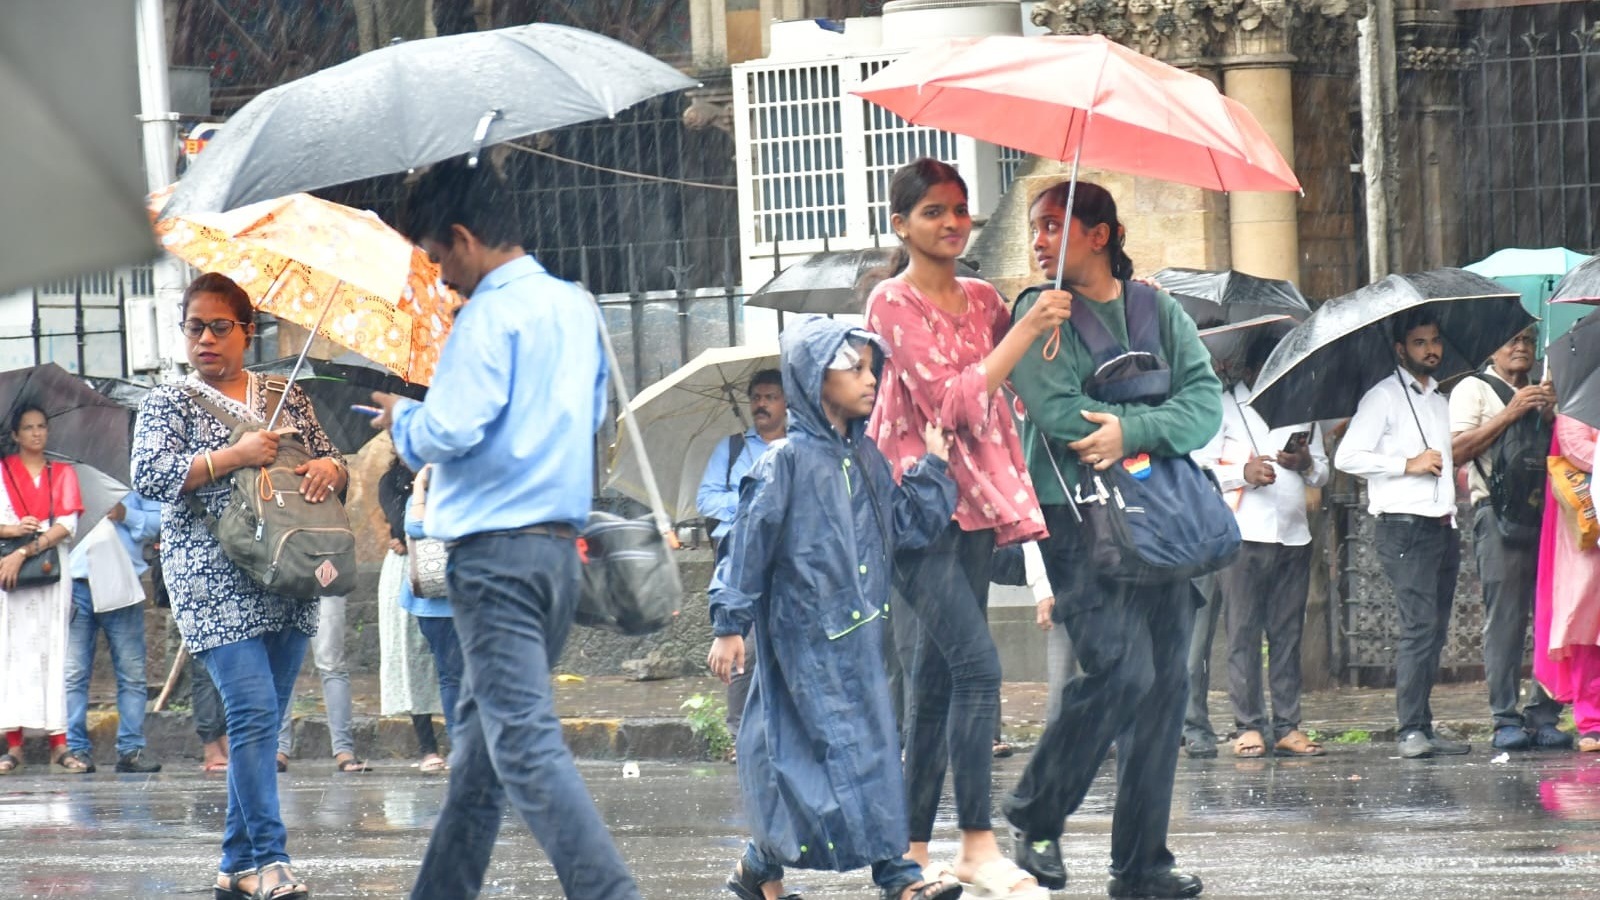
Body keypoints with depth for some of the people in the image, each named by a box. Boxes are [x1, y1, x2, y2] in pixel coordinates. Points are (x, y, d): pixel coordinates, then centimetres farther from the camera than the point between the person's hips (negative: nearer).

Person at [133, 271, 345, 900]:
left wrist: (330, 467, -6)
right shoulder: (169, 404, 4)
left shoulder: (287, 399, 16)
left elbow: (331, 464, 19)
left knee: (263, 719, 5)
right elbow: (148, 476, -10)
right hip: (214, 582, -5)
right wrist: (234, 456, -17)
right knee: (253, 709, -17)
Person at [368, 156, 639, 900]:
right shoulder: (577, 308, 14)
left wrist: (402, 420, 3)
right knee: (482, 735, 17)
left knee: (524, 742, -13)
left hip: (497, 546, -9)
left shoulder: (492, 313, -12)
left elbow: (450, 430, -19)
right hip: (560, 547, 9)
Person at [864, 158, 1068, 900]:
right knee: (976, 665, -16)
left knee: (936, 677, 6)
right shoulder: (894, 303, -6)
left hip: (973, 499, 7)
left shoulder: (982, 300, 14)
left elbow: (1012, 390, 24)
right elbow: (950, 400, -15)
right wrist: (1025, 331, -17)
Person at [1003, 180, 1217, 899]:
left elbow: (1207, 403, 1)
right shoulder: (1040, 312, 3)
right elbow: (1054, 412, -11)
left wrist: (1133, 431, -16)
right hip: (1077, 516, -4)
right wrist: (1162, 416, -5)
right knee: (1119, 670, -18)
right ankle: (1035, 818, 1)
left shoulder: (1159, 312, 13)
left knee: (1165, 682, 0)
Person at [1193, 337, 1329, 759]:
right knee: (1244, 633, -5)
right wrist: (1243, 473, -16)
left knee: (1288, 633, 3)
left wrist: (1307, 464, -2)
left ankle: (1287, 726, 4)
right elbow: (1199, 467, -1)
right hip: (1244, 534, -4)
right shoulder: (1222, 408, 6)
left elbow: (1323, 473, 21)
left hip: (1293, 535, 4)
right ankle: (1249, 727, -3)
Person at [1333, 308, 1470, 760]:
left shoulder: (1441, 401, 22)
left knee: (1434, 631, 5)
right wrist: (1408, 465, -14)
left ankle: (1423, 728, 7)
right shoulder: (1383, 398, -2)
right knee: (1419, 626, -16)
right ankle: (1412, 731, -18)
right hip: (1405, 525, -8)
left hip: (1442, 526, 8)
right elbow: (1347, 457, -10)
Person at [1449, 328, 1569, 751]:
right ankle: (1506, 720, -7)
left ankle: (1543, 715, 0)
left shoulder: (1542, 394, 27)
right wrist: (1510, 413, -9)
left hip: (1545, 509, 5)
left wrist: (1552, 416, 2)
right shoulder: (1475, 389, 9)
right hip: (1499, 511, -5)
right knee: (1505, 617, -8)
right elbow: (1458, 450, -5)